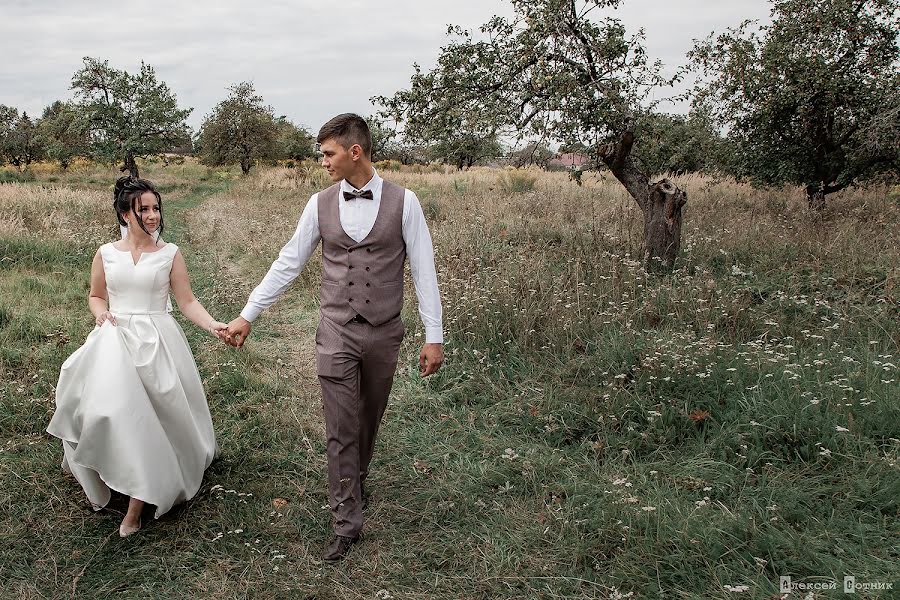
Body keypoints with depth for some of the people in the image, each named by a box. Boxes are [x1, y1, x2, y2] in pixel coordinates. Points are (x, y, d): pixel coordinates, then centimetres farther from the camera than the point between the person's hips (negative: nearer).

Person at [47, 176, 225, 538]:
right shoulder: (106, 254, 4)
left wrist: (213, 325, -16)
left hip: (156, 343, -1)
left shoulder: (169, 254, 0)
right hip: (114, 342, 2)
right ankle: (98, 482, 19)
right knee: (110, 413, -7)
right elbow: (96, 296, 18)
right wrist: (101, 313, -4)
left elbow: (187, 301, -1)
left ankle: (136, 507, 6)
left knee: (148, 419, -4)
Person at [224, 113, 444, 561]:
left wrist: (434, 335, -8)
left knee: (369, 420, 17)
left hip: (384, 333, 0)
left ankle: (356, 481, 45)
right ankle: (346, 521, 15)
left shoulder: (403, 201, -7)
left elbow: (423, 269, -6)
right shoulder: (320, 204, 0)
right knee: (340, 428, 2)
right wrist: (247, 314, 5)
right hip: (336, 333, 1)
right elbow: (287, 263, 6)